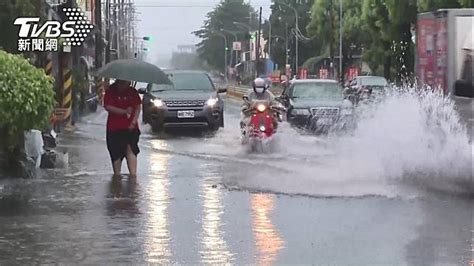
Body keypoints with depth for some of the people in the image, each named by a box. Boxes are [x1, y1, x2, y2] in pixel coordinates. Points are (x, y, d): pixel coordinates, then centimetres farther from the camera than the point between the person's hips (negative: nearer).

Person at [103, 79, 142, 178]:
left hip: (130, 128, 1)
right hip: (114, 128, -1)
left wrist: (134, 122, -6)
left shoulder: (132, 92, 6)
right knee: (116, 152, 4)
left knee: (130, 149, -13)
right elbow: (107, 106, -13)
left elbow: (138, 107, 7)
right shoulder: (110, 92, -3)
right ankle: (117, 174, 17)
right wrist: (124, 111, -19)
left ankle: (133, 174, -16)